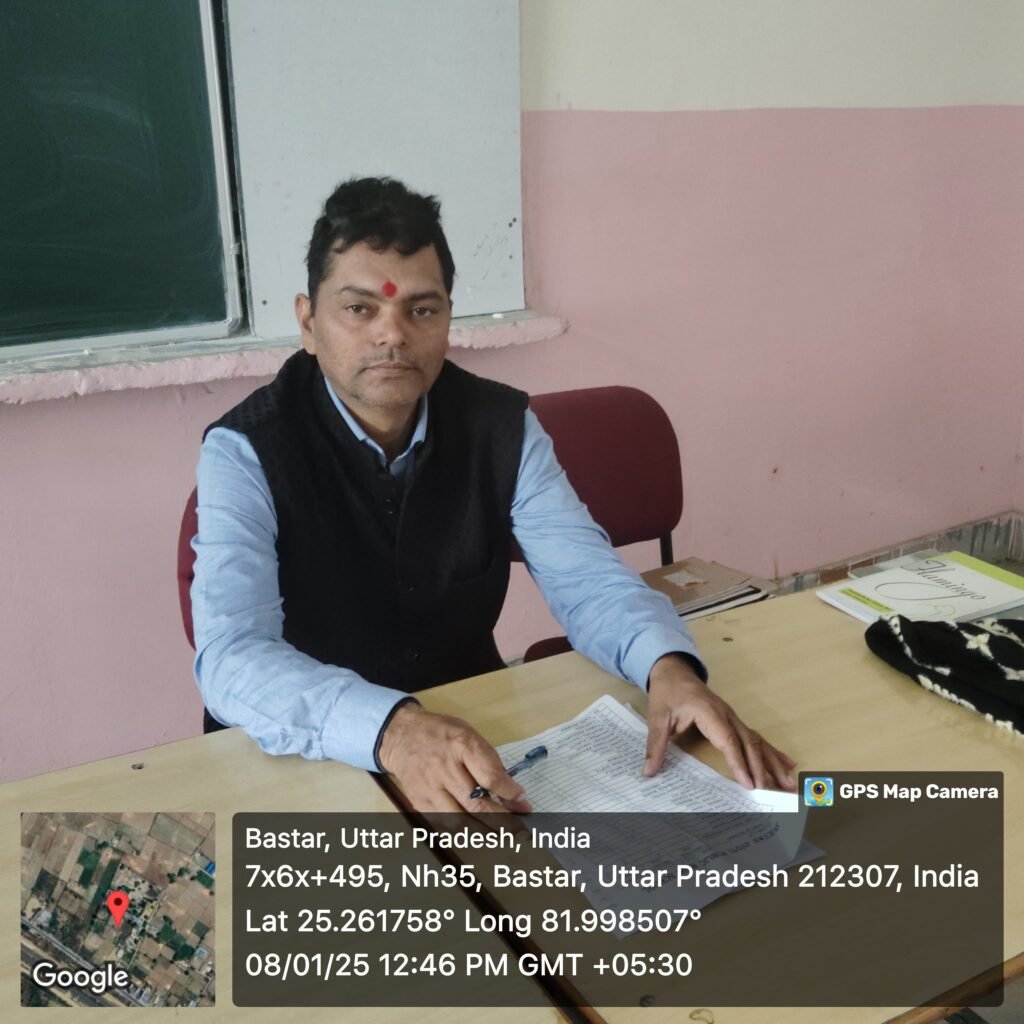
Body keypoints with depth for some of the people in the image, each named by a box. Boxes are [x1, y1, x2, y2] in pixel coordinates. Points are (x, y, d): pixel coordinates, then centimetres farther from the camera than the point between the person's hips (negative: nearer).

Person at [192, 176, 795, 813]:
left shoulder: (503, 426, -6)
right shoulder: (246, 451, -16)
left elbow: (586, 579, -10)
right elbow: (232, 657, -27)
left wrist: (669, 669, -31)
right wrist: (393, 731, -44)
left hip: (476, 732, 3)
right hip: (305, 760, -2)